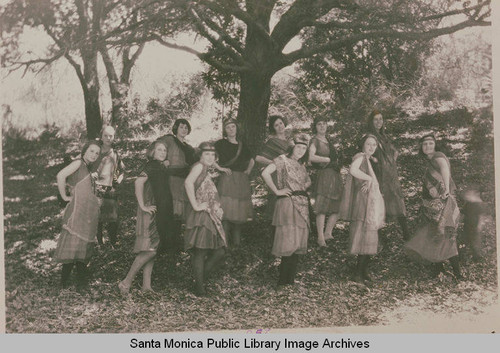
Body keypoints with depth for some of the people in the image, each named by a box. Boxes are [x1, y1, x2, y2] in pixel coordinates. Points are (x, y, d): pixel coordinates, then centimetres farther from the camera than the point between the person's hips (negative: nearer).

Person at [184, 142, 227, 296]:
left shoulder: (207, 171, 20)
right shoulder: (199, 166, -7)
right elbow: (188, 183, -26)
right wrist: (196, 206, -24)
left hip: (212, 217, 9)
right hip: (201, 217, -9)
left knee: (219, 251, 6)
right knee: (200, 252, -4)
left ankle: (201, 279, 19)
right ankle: (199, 287, 3)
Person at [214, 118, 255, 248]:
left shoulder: (242, 145, 17)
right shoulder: (221, 144, 3)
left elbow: (252, 161, 31)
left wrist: (248, 170, 15)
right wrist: (220, 168, -8)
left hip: (242, 181, 5)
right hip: (227, 179, -5)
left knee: (239, 213, 5)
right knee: (226, 213, -13)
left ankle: (236, 244, 15)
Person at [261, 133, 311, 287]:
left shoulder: (301, 164, 18)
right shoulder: (283, 160, -4)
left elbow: (308, 181, 35)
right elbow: (265, 173, -17)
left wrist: (305, 186, 14)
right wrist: (277, 191, -14)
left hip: (302, 204, 8)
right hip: (287, 203, -8)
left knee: (298, 242, 6)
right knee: (288, 241, -11)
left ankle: (290, 280, 14)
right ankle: (283, 280, -3)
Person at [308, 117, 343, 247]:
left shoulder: (327, 140, 20)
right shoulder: (315, 141, -2)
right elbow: (312, 157, -18)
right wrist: (329, 160, -11)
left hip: (335, 175, 8)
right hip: (324, 174, -8)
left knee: (337, 207, 7)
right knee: (322, 206, -11)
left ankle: (328, 233, 16)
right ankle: (320, 237, -7)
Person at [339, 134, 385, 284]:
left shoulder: (370, 159, 18)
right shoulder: (360, 157, -9)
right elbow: (353, 170, -31)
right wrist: (369, 178, -20)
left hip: (373, 203, 9)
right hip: (364, 203, -9)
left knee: (369, 239, 11)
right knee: (364, 238, -8)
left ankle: (364, 271, 19)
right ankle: (358, 273, -2)